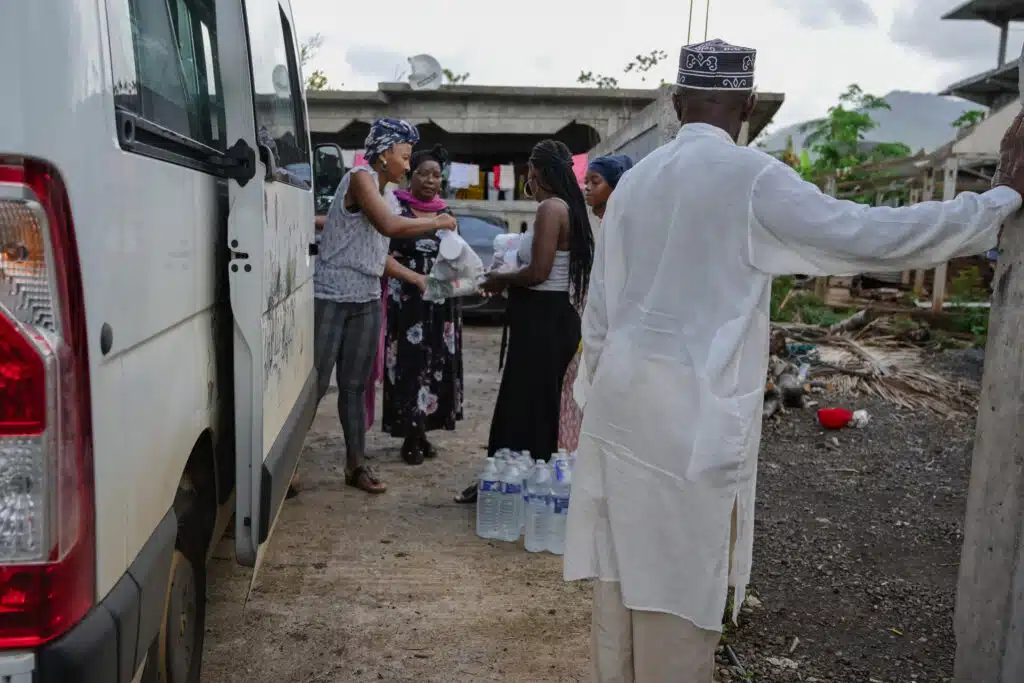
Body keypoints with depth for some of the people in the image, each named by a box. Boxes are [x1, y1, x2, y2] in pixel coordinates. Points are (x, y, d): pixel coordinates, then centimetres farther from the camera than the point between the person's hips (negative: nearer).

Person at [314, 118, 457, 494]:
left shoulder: (389, 198, 15)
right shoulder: (360, 177, -9)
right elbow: (388, 225, -23)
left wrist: (418, 278, 12)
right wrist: (437, 222, -13)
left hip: (367, 301, 8)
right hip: (330, 296, -8)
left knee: (355, 386, 11)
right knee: (314, 384, -4)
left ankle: (356, 465, 18)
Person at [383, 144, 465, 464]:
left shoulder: (445, 213, 14)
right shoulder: (395, 207, -2)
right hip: (406, 300, -5)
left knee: (436, 366, 6)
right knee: (409, 365, -6)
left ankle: (422, 432, 17)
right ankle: (410, 436, 2)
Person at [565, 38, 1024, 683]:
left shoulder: (635, 180, 8)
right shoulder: (750, 176, -11)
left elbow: (598, 312, 12)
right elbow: (874, 235, -12)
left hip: (621, 403, 7)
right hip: (690, 416, -7)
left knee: (624, 572, 18)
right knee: (681, 589, 6)